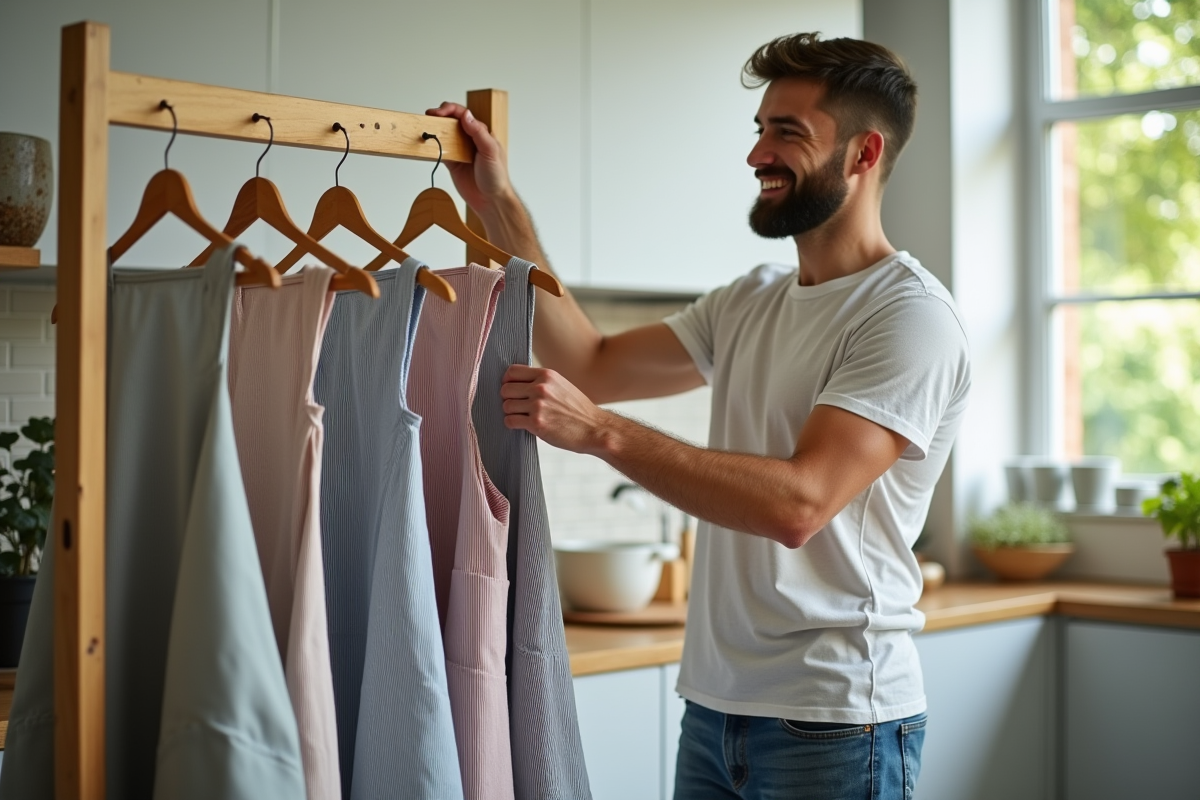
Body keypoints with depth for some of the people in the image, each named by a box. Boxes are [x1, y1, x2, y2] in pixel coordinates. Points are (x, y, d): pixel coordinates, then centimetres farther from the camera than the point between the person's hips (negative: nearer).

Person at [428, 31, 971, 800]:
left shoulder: (911, 315, -14)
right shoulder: (752, 301, 11)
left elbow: (799, 503, -25)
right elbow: (594, 364, 12)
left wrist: (601, 431, -27)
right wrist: (502, 209, 9)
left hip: (833, 721, -7)